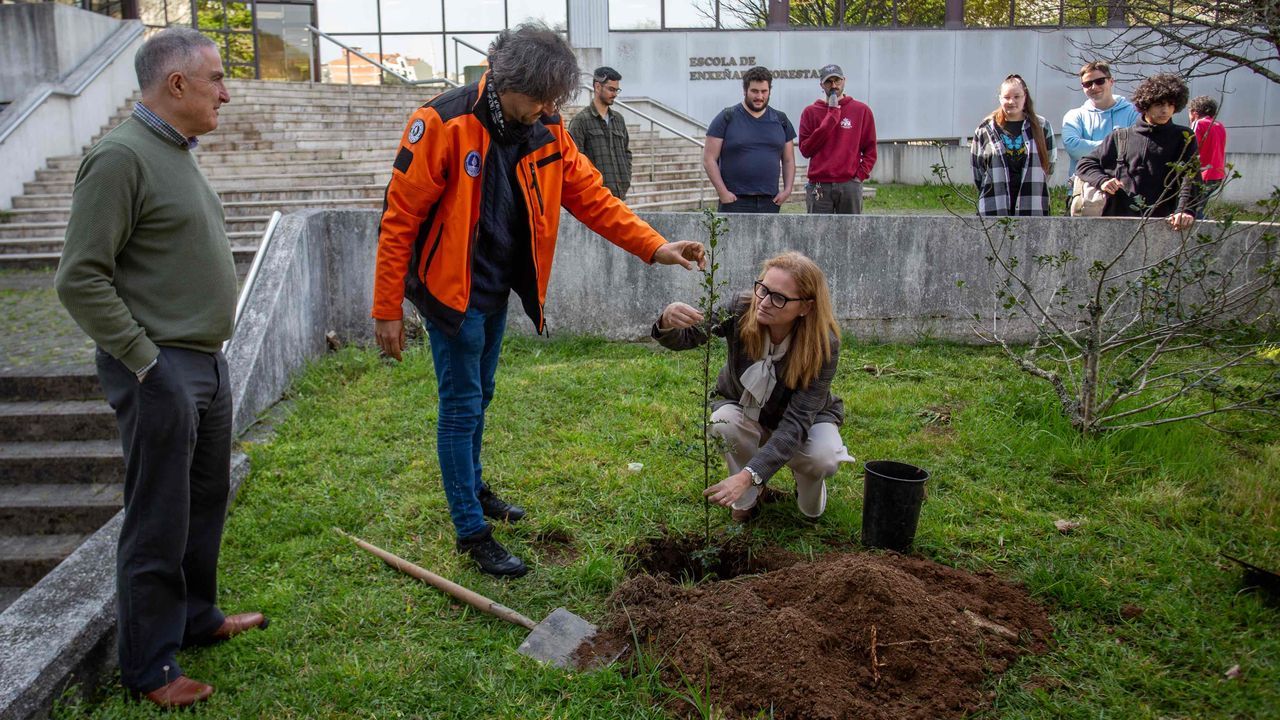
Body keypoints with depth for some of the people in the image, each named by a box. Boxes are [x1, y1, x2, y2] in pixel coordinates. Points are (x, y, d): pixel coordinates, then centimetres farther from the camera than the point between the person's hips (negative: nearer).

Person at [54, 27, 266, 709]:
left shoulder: (177, 153, 14)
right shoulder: (121, 157, -15)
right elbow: (81, 279, -18)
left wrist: (207, 350, 17)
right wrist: (145, 360, -17)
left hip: (206, 364, 9)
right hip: (160, 371, -9)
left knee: (205, 504, 19)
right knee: (159, 524, 2)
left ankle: (197, 616, 37)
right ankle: (149, 666, 17)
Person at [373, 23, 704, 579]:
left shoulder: (546, 132, -2)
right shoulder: (444, 123, -21)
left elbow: (593, 197, 0)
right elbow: (400, 218, -18)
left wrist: (655, 247, -12)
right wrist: (387, 310, -16)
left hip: (496, 289, 7)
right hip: (451, 290, -7)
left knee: (479, 397, 22)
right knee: (461, 407, -1)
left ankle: (472, 488, 42)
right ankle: (472, 532, 10)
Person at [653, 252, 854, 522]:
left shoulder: (824, 344, -33)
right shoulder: (741, 310, -28)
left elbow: (796, 421, -37)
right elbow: (685, 337, -31)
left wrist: (748, 476, -48)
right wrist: (669, 322, -58)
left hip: (808, 416, -1)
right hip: (745, 409, 1)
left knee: (824, 458, -32)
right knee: (726, 422, -33)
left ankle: (808, 483, 7)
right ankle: (747, 499, -3)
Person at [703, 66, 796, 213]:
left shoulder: (781, 120, 14)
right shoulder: (727, 118, 2)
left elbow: (788, 161, 18)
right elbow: (709, 159, -3)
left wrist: (787, 190, 3)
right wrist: (723, 192, -11)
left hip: (770, 201, 4)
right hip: (735, 201, -4)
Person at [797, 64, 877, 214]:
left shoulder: (861, 110, 8)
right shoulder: (810, 112, 8)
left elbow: (870, 149, 11)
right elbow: (805, 149, -4)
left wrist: (861, 174, -5)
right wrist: (831, 117, -6)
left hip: (850, 185, 0)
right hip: (819, 187, 0)